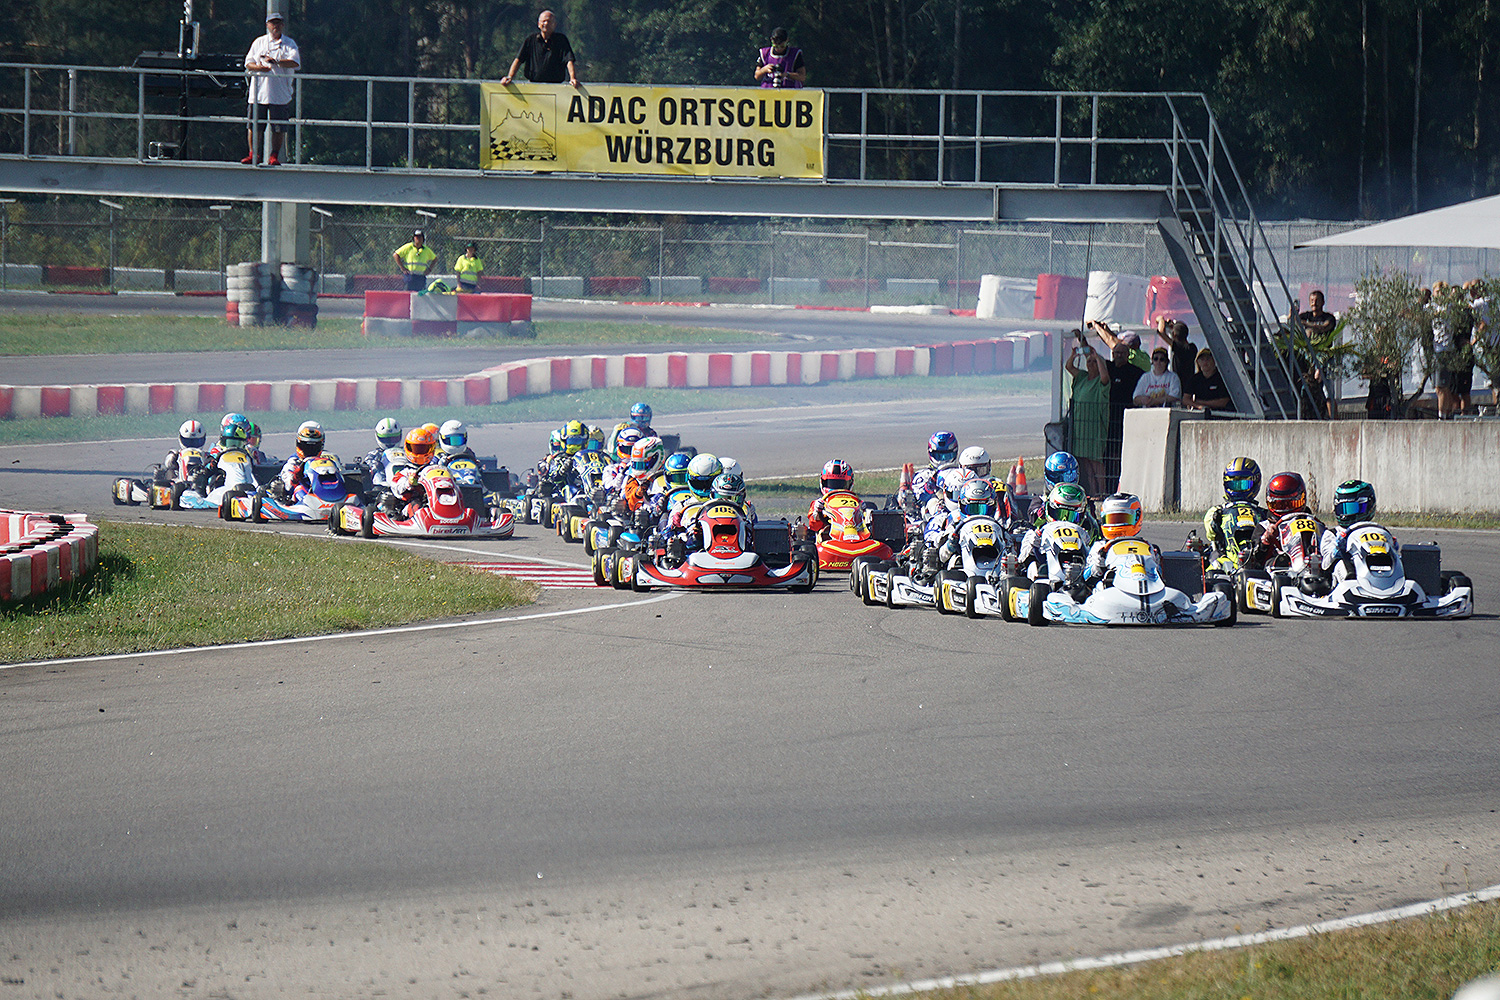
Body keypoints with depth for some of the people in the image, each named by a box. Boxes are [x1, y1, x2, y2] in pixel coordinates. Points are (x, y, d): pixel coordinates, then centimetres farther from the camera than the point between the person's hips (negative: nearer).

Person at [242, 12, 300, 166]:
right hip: (258, 93, 2)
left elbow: (295, 62, -9)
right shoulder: (259, 42, 13)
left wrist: (276, 62, -25)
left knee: (279, 128, -3)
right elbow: (248, 62, 9)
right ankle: (252, 154, 13)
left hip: (280, 94, -2)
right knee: (254, 126, 1)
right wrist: (258, 68, -14)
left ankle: (274, 156, 6)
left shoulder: (289, 44, 7)